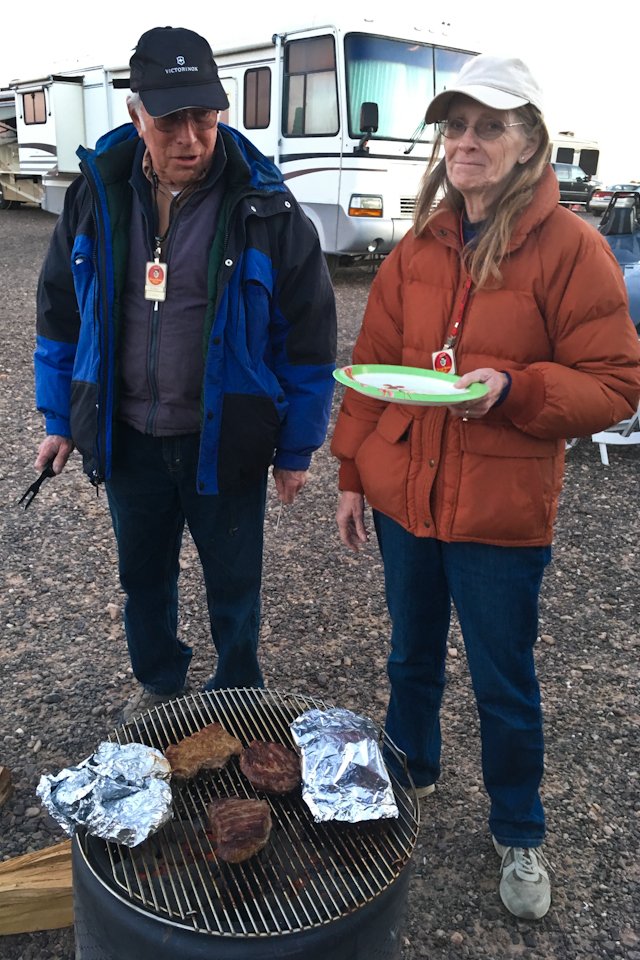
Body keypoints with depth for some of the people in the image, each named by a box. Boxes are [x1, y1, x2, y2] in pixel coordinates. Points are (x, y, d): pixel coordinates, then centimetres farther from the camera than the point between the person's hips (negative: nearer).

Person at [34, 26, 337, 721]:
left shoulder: (265, 210, -12)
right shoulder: (97, 193, -3)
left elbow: (309, 335, -8)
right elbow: (59, 310, 8)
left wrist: (296, 449, -6)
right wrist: (60, 419, 8)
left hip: (224, 441, -3)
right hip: (127, 438, 3)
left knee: (233, 583, 14)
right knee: (143, 575, 21)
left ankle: (238, 697, 39)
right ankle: (157, 682, 47)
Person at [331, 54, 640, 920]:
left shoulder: (569, 248, -10)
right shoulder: (419, 247, 5)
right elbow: (372, 365, 9)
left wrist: (513, 389, -26)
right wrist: (352, 473, 8)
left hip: (503, 514, -4)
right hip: (404, 497, 5)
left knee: (505, 685, 12)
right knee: (411, 655, 22)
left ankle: (519, 834, 36)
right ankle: (412, 770, 50)